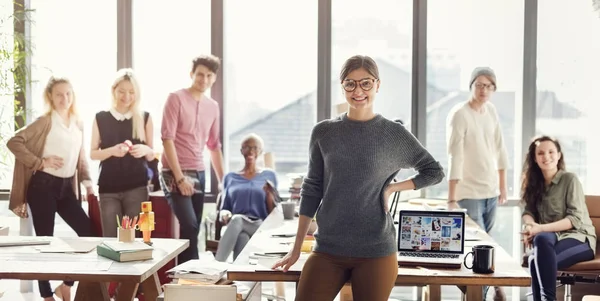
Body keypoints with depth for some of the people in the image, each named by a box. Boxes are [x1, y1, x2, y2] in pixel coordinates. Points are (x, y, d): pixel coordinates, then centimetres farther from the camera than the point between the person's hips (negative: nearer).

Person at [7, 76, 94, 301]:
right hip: (43, 186, -6)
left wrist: (87, 182, 6)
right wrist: (40, 163, -15)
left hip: (66, 187, 6)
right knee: (45, 240, -1)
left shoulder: (78, 124, 12)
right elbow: (14, 142, -12)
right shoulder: (45, 122, -6)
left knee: (89, 232, 0)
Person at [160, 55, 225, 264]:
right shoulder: (176, 98, -5)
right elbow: (167, 138, -11)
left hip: (199, 173, 6)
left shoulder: (213, 106, 12)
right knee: (189, 226, -16)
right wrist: (180, 177, -16)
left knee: (193, 228, 4)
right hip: (175, 173, -6)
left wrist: (222, 180, 17)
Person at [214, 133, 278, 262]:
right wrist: (224, 215, -7)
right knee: (239, 225, -38)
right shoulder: (230, 178, 18)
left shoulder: (269, 176, 14)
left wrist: (269, 194, -8)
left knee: (237, 220, -37)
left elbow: (274, 213, 11)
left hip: (260, 226, -1)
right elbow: (224, 208, 17)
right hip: (235, 227, 1)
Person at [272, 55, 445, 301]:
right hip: (328, 249, 1)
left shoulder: (394, 134, -1)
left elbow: (434, 172, 10)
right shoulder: (323, 133, 4)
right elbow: (312, 190, 8)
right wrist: (296, 248, 8)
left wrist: (392, 188, -3)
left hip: (376, 251, -1)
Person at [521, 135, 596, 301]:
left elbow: (576, 219, -14)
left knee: (536, 260, -35)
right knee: (541, 239, -36)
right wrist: (530, 225, -19)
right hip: (551, 237, 4)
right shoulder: (535, 182, 12)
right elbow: (528, 211, 6)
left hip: (578, 238, -4)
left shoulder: (570, 179, -7)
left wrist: (541, 228, -24)